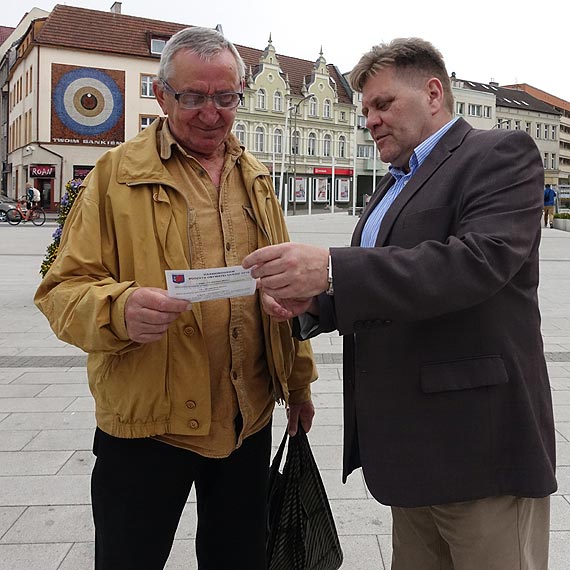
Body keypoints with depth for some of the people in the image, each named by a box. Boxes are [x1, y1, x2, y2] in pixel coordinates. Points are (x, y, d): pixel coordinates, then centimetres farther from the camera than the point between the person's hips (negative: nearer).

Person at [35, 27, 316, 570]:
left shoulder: (255, 178, 11)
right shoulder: (116, 173, -5)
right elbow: (64, 290, -10)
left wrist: (298, 381, 15)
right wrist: (121, 308, -31)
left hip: (248, 418, 5)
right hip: (146, 422, -4)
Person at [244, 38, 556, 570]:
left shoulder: (501, 154, -6)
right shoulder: (392, 186, 20)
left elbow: (479, 260, -24)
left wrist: (332, 269, -31)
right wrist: (310, 303, -4)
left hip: (478, 442, -8)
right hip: (408, 443, 8)